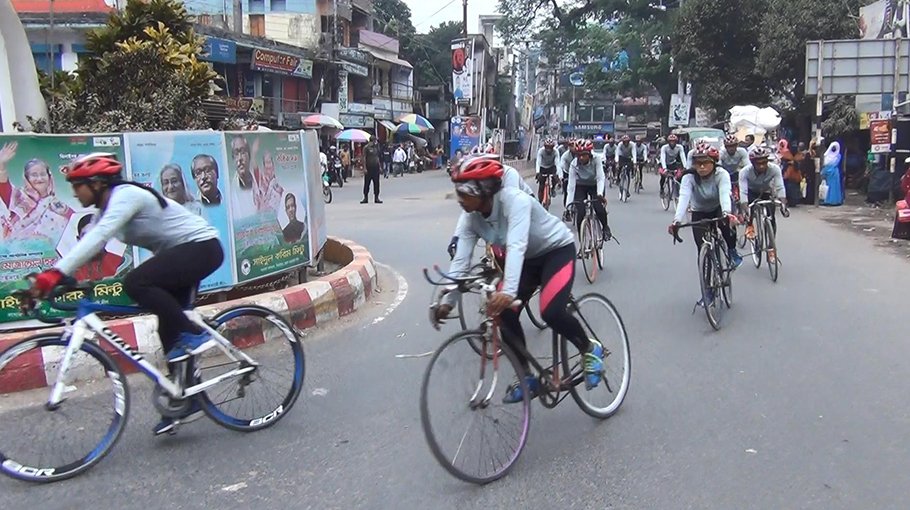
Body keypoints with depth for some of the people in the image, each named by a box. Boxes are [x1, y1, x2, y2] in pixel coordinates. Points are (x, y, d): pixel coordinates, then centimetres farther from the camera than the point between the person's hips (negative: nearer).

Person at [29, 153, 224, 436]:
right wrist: (49, 277, -10)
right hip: (182, 253, 10)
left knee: (135, 282, -28)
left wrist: (56, 273, -40)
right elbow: (90, 242, 1)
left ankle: (193, 334, -17)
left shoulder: (125, 195, -20)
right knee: (169, 329, 7)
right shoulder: (108, 208, 9)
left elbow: (97, 238, -33)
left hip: (202, 246, -10)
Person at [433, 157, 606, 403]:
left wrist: (508, 292, -59)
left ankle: (591, 349, 2)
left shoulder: (514, 200, -34)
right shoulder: (470, 218, -14)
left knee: (551, 312, -27)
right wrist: (447, 301, -27)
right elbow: (460, 260, -17)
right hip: (528, 258, 7)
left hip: (557, 249, -6)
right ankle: (528, 379, 8)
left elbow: (516, 246, -46)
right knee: (504, 313, -10)